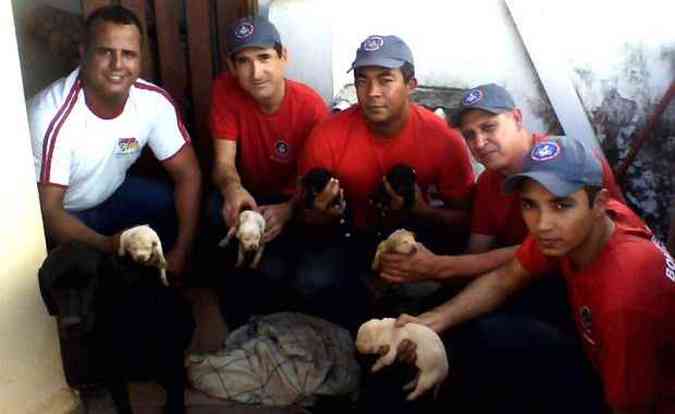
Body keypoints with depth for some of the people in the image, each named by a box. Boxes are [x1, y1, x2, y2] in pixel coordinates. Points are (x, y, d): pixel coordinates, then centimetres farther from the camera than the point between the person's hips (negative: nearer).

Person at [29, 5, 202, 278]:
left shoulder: (154, 100, -19)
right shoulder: (53, 117, -32)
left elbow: (187, 174, -13)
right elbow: (47, 210, -29)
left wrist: (182, 250, -23)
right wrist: (107, 245, -48)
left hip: (113, 193, 4)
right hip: (62, 214, -4)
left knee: (186, 212, -14)